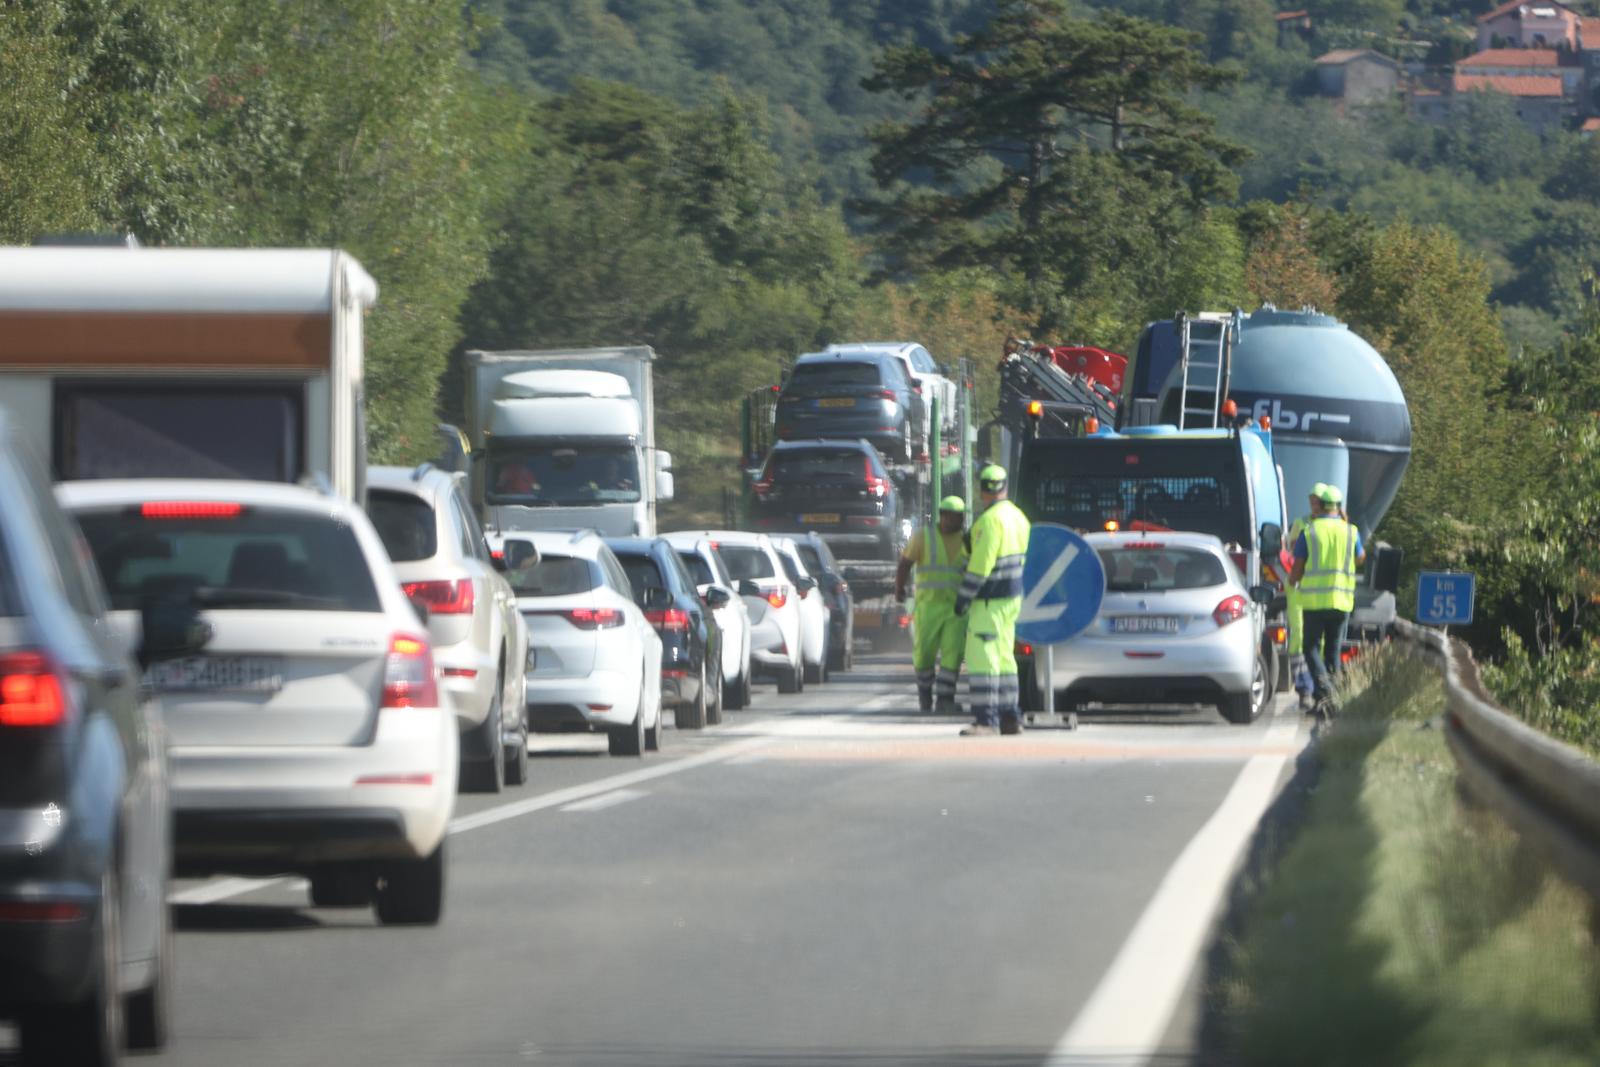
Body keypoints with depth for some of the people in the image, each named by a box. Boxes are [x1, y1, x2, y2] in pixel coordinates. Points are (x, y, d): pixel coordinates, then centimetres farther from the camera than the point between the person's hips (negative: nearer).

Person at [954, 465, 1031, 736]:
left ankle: (985, 719, -15)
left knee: (981, 658, -10)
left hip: (990, 600, -9)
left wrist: (963, 597, -14)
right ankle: (1010, 718, 14)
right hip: (1012, 596, 9)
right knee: (1004, 658, 14)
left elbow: (981, 563, -20)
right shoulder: (1018, 517, 10)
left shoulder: (991, 520, -18)